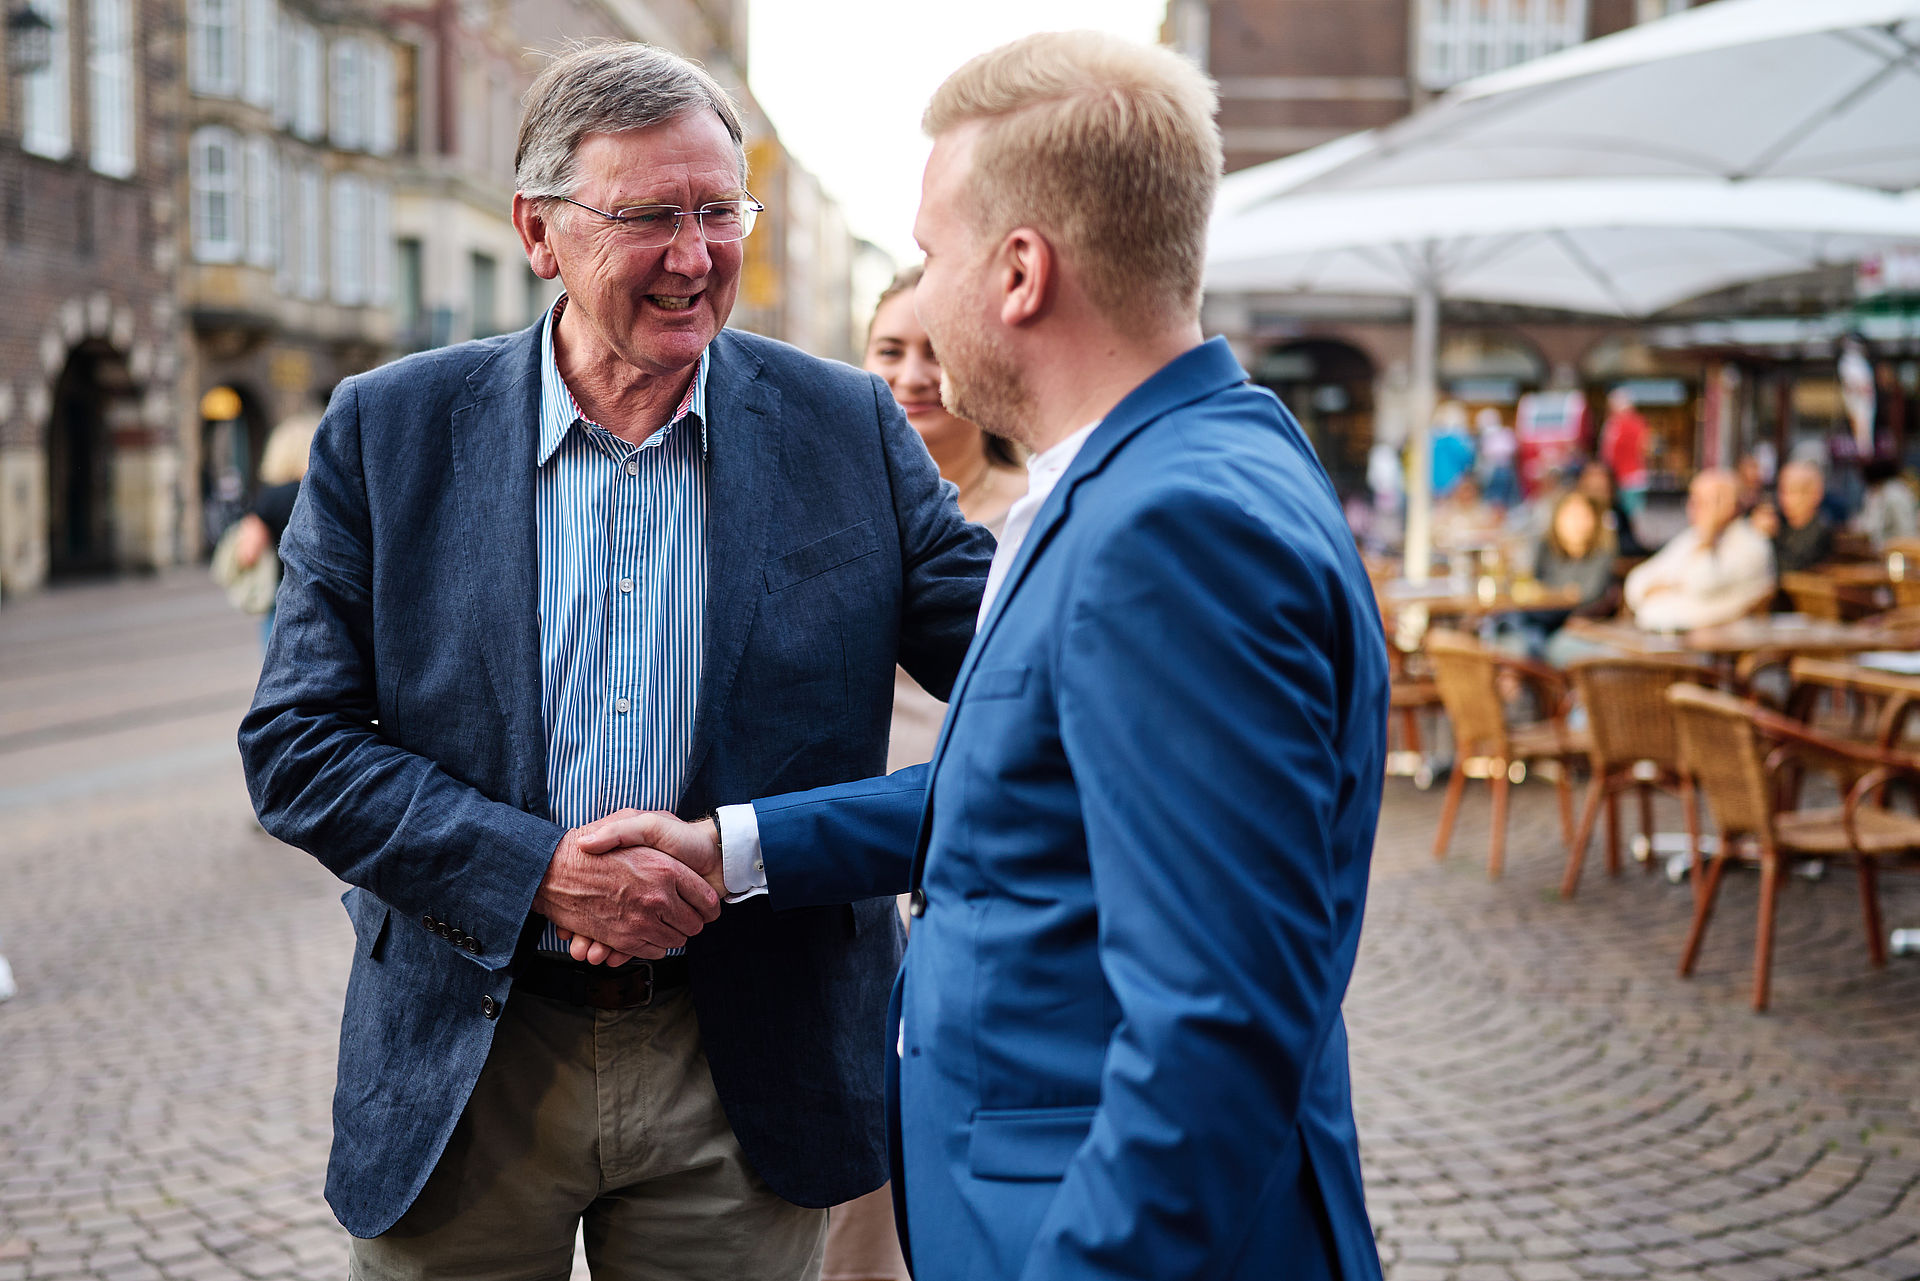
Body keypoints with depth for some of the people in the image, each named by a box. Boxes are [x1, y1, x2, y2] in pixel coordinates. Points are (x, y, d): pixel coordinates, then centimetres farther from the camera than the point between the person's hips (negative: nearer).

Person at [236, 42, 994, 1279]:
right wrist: (536, 869, -17)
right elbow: (295, 739, -4)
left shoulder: (848, 427, -1)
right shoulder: (388, 432, -3)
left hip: (746, 1074, 1)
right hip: (466, 1073, 0)